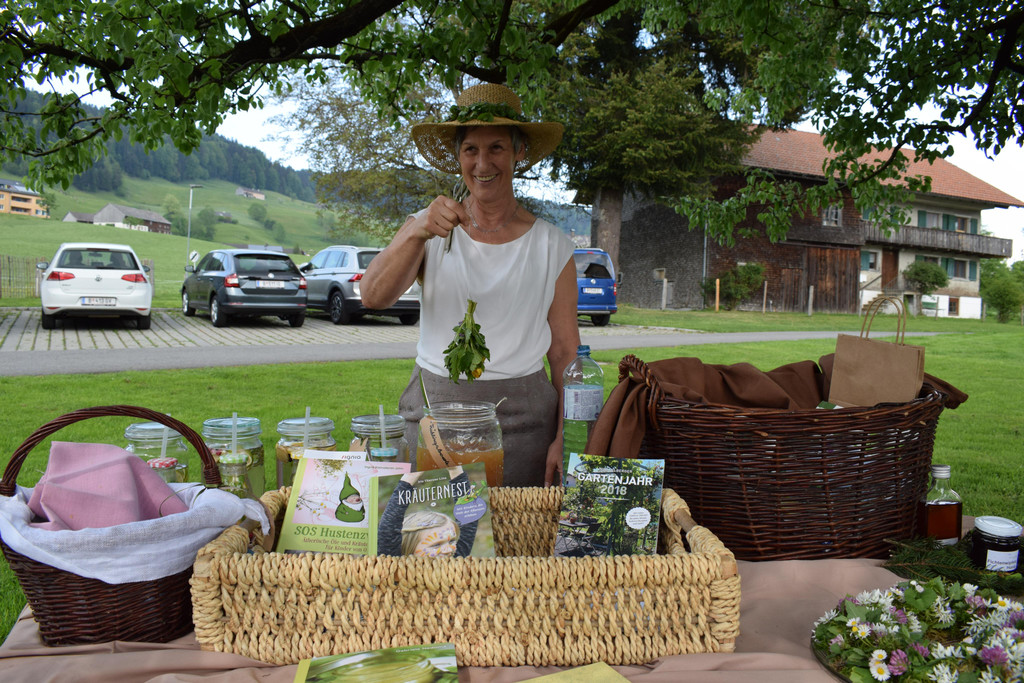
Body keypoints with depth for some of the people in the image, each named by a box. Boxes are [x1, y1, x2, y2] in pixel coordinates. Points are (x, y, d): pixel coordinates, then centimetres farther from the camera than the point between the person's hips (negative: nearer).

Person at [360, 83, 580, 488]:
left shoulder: (552, 246, 3)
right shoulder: (430, 231, 4)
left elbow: (566, 352, 3)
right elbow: (373, 296, -11)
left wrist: (563, 438, -5)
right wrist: (418, 232, -26)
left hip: (522, 418, 0)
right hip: (434, 409, 0)